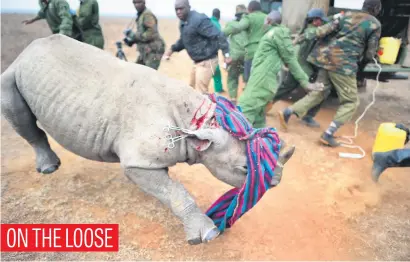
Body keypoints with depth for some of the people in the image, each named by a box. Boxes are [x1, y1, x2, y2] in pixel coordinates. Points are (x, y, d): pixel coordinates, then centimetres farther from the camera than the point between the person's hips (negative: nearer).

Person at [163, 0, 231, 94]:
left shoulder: (199, 20, -21)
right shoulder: (183, 23, 8)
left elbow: (218, 36, -24)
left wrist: (226, 54, -30)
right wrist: (172, 49, 10)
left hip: (207, 61, -10)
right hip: (197, 61, 10)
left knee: (200, 92, -8)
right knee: (192, 88, 22)